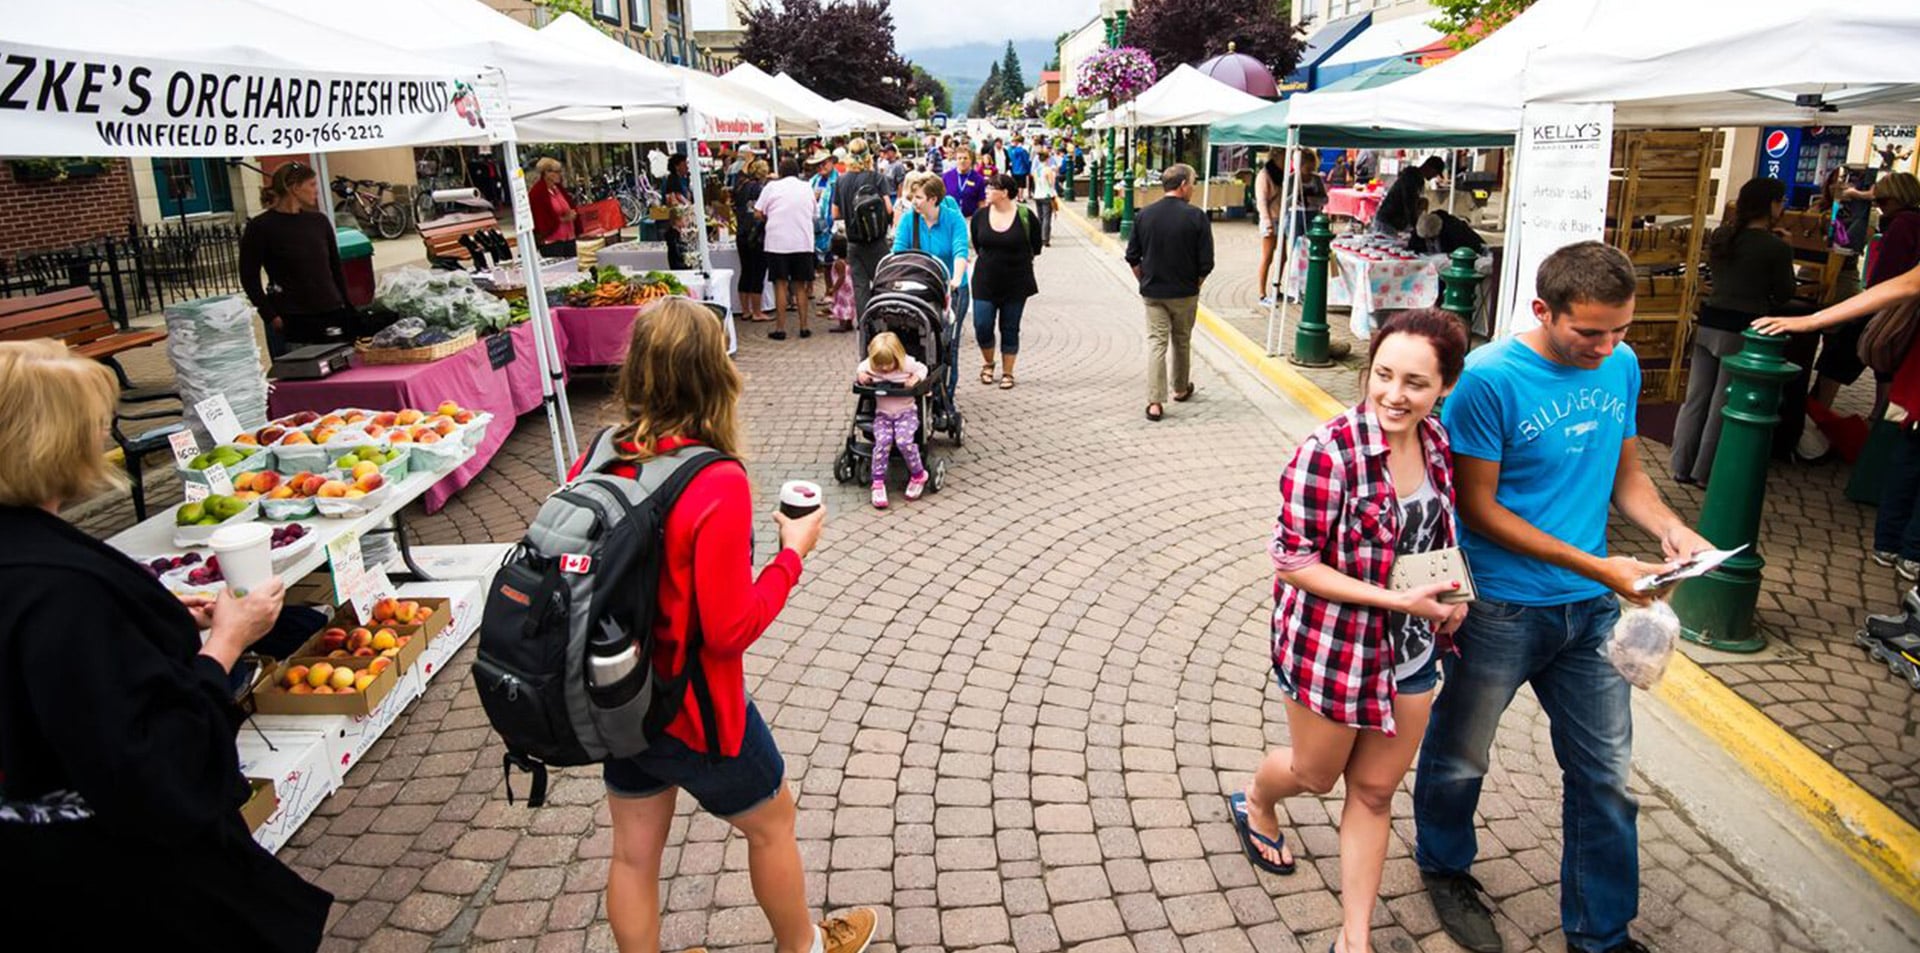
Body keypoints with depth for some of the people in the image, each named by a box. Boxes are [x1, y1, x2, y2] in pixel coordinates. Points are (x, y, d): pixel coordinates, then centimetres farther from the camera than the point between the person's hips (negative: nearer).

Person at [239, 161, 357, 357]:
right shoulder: (260, 227, -4)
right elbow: (249, 278, -3)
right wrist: (270, 316, -10)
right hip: (288, 322, -4)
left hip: (331, 314, 4)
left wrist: (346, 307, 9)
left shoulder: (319, 221, 9)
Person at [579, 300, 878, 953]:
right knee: (770, 821, 22)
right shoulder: (717, 485, -28)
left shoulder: (594, 463, -9)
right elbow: (729, 629, -25)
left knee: (634, 850, 21)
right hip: (693, 708, -5)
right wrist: (792, 554, -13)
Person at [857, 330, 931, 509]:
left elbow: (922, 368, 8)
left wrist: (916, 377, -13)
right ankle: (878, 483, -18)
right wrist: (860, 375, -6)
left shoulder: (907, 363, -8)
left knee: (904, 441, -28)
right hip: (882, 414, 2)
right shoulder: (868, 365, -3)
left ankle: (918, 475, -3)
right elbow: (858, 370, 17)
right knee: (883, 441, -27)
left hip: (906, 412, -2)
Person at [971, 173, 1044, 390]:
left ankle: (1007, 373, 19)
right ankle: (988, 363, 25)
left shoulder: (1025, 216, -10)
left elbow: (1035, 248, 5)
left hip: (1015, 283, -2)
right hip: (985, 282, 2)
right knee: (982, 327, -2)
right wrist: (991, 261, 12)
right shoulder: (980, 216, -2)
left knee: (1010, 329, 6)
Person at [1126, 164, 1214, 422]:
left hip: (1152, 293, 2)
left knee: (1156, 343, 2)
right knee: (1182, 341, 17)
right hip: (1184, 293, -1)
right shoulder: (1196, 217, -11)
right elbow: (1206, 262, -10)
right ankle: (1181, 389, 36)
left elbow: (1132, 257, 3)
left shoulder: (1144, 215, -1)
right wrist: (1194, 285, 6)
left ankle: (1155, 401, -7)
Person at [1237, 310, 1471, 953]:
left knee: (1375, 791, 14)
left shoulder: (1437, 443, -4)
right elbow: (1292, 562, -21)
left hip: (1412, 652, 5)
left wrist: (1450, 593, -5)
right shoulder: (1328, 453, -25)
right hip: (1332, 651, -5)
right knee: (1315, 775, 18)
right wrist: (1397, 599, -26)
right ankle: (1254, 805, 54)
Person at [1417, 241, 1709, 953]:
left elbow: (1625, 469, 11)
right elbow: (1478, 508, -18)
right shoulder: (1489, 379, -21)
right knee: (1459, 757, 16)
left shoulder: (1621, 365, -1)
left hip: (1592, 608, 6)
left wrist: (1667, 527, -9)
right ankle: (1443, 867, 45)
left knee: (1605, 774, 14)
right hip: (1500, 608, -5)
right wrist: (1595, 566, -20)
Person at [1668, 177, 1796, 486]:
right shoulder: (1777, 247, -10)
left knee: (1696, 398, 10)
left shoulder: (1720, 236, 6)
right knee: (1722, 405, 3)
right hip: (1743, 330, -5)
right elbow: (1784, 294, -1)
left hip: (1710, 323, 5)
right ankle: (1704, 472, 10)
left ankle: (1682, 466, 15)